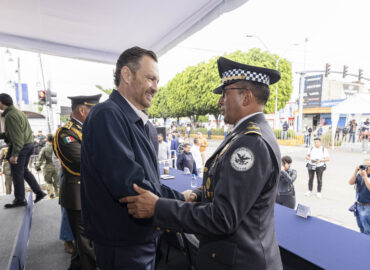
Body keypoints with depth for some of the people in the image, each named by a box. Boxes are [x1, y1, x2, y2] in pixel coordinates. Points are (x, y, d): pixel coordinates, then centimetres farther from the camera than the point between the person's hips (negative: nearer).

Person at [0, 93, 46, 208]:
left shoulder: (11, 115, -17)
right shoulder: (18, 112, 13)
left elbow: (17, 136, -23)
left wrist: (14, 154, -23)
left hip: (20, 147, -10)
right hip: (28, 144, 10)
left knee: (17, 173, 3)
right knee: (24, 170, 19)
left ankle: (20, 200, 15)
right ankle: (39, 192, 20)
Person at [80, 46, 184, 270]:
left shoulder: (139, 122, 8)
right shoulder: (107, 115, -21)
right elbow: (128, 184, -29)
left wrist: (178, 198, -2)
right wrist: (180, 201, -16)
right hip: (124, 246, -8)